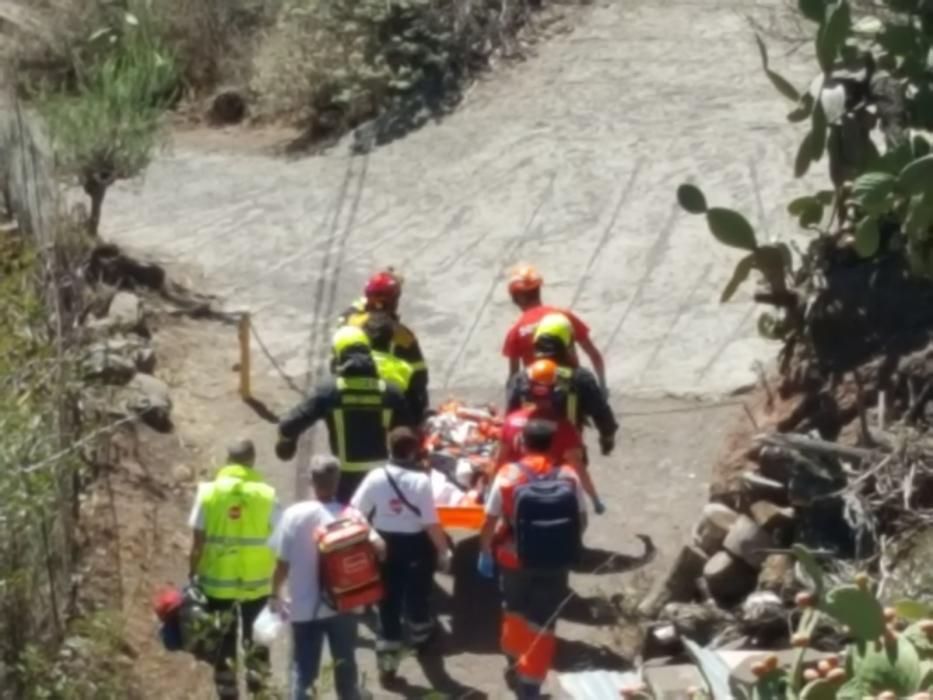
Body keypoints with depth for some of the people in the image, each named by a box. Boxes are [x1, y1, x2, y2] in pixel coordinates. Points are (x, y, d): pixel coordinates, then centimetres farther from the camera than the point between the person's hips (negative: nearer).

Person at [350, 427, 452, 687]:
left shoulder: (375, 477, -14)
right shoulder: (421, 481, -21)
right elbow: (431, 523, -19)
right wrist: (443, 550, -7)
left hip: (385, 545, 1)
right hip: (415, 546, -1)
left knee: (388, 603, 9)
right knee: (417, 595, 24)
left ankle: (387, 665, 9)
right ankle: (420, 636, 51)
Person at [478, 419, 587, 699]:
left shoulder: (508, 475, -13)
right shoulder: (568, 476, -8)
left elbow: (490, 523, -8)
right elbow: (581, 521, 1)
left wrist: (485, 553, 7)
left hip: (515, 561, 0)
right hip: (556, 563, 0)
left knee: (515, 614, 25)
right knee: (543, 624, 9)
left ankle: (516, 666, 41)